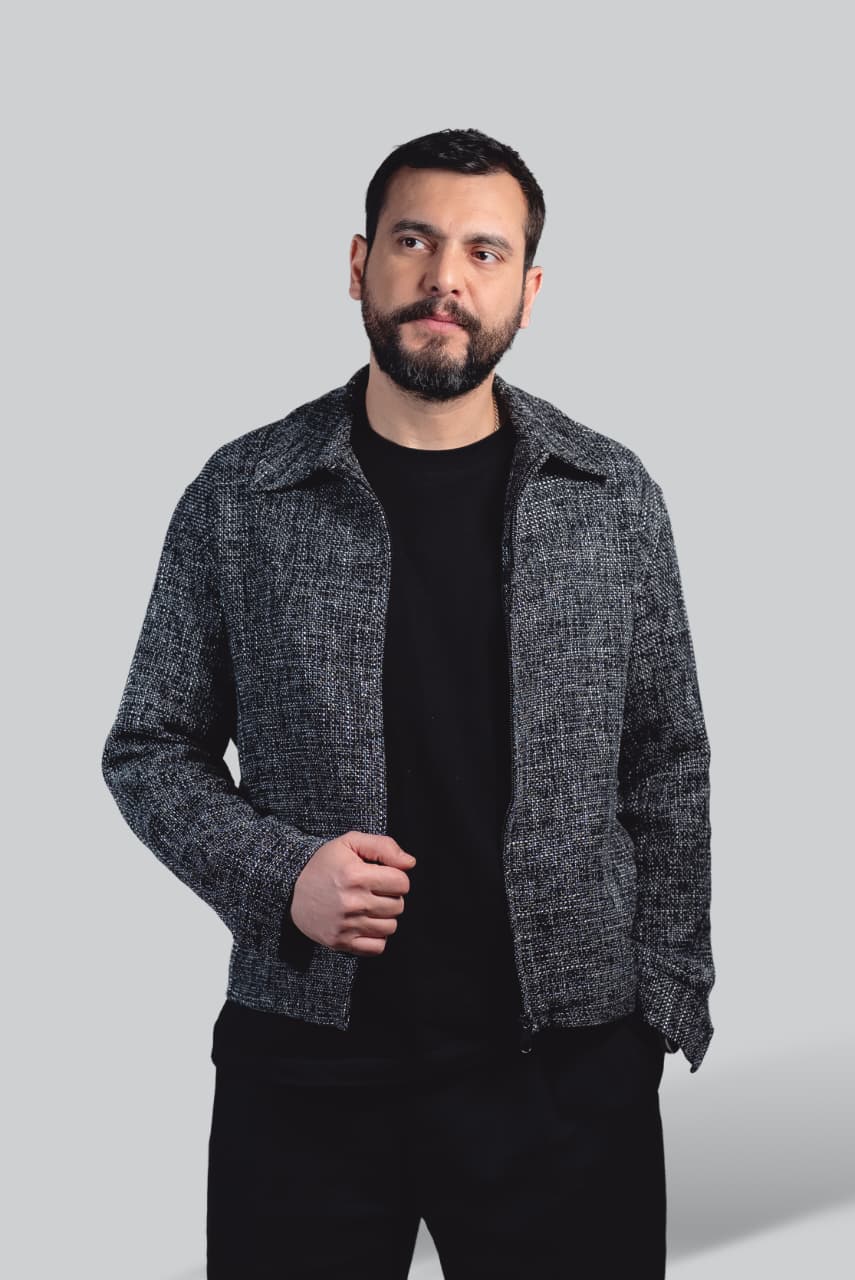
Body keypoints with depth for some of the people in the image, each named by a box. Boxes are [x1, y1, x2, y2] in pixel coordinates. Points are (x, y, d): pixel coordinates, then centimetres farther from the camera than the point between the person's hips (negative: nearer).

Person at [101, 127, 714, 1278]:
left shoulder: (614, 499, 3)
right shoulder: (239, 499, 0)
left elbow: (668, 770, 7)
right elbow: (151, 749, 6)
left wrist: (667, 1003, 0)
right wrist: (275, 873, -11)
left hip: (567, 1065, 1)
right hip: (304, 1064, 0)